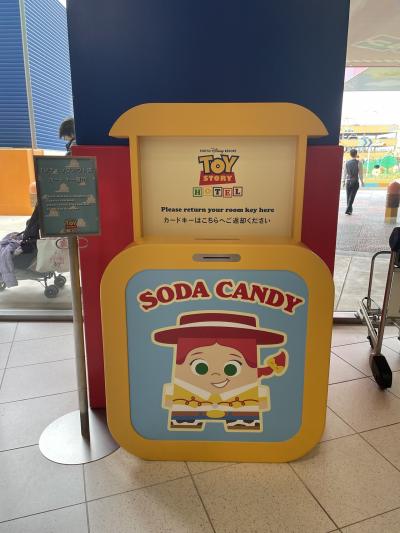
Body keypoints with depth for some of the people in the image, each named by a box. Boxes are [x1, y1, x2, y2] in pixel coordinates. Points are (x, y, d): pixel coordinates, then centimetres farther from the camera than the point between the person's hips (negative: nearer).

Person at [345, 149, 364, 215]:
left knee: (348, 196, 12)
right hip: (355, 182, -3)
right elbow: (360, 173, -4)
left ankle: (350, 210, 20)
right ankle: (348, 210, -13)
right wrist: (362, 182, 6)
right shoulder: (359, 163, -5)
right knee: (352, 196, -4)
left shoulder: (347, 163, 4)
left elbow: (345, 173, 8)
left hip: (348, 181, 3)